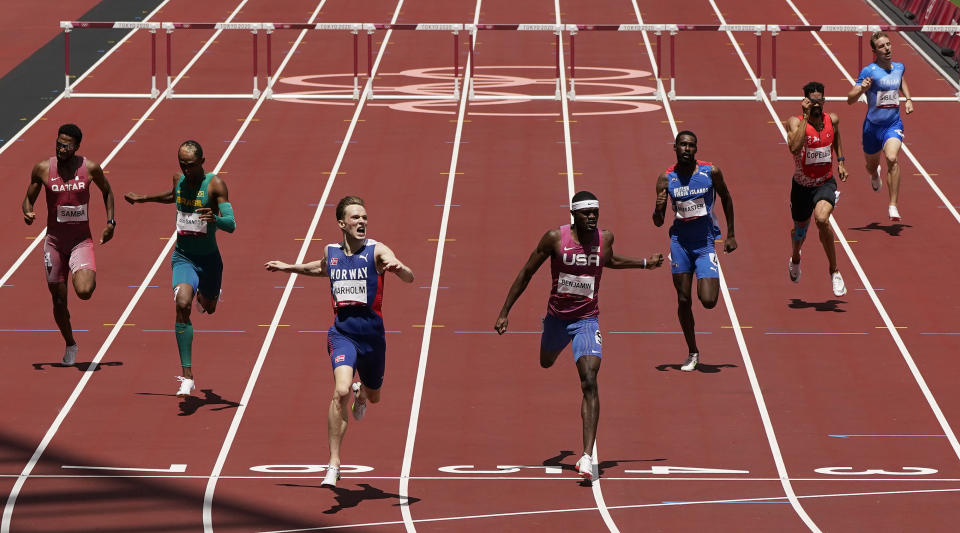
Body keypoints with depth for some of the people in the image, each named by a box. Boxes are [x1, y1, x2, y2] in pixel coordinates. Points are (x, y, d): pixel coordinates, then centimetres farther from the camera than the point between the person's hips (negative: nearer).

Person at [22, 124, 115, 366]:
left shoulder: (90, 168, -6)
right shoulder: (42, 169, -5)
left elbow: (107, 191, 13)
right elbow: (29, 198, 6)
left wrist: (110, 222, 5)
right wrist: (27, 213, -16)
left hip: (81, 241, -1)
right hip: (54, 241, 2)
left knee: (84, 291, -24)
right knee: (58, 298, 7)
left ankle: (89, 277, 13)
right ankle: (70, 345, 29)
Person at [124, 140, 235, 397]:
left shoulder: (215, 184, -16)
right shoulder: (179, 180, -2)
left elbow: (231, 225, -25)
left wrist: (215, 219, -46)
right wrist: (143, 198, 32)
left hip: (209, 259, -1)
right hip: (183, 257, 1)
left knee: (209, 308, 22)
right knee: (182, 304, -24)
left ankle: (206, 295, 65)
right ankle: (187, 376, -27)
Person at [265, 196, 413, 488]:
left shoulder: (376, 250, -7)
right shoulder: (331, 252, 4)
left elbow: (409, 278, -21)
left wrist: (398, 267, -41)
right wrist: (290, 268, 27)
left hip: (371, 332, 0)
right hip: (342, 330, 0)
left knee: (374, 396, 21)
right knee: (341, 391, -23)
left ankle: (361, 392, 64)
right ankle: (334, 466, -19)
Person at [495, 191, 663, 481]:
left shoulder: (605, 238, -7)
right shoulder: (555, 238, -15)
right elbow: (527, 273, -5)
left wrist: (645, 263, 17)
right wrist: (504, 312, -5)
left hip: (587, 320, -1)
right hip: (557, 316, 1)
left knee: (589, 383, -19)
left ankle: (587, 457, -25)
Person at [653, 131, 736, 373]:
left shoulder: (711, 172, -7)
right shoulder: (666, 178, -4)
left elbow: (726, 198, 10)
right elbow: (658, 222, -2)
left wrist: (730, 235, 11)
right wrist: (658, 209, -26)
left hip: (705, 243, -1)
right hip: (680, 242, 1)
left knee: (708, 301, -12)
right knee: (684, 300, 3)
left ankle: (713, 282, 25)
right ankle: (692, 353, 18)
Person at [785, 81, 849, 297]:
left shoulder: (832, 120, -4)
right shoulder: (795, 122, -17)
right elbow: (794, 148, -37)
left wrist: (840, 161, 13)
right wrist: (806, 117, -34)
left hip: (826, 183, 0)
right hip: (802, 185, 0)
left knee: (822, 218, -29)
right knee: (800, 227, 20)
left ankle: (834, 271, -15)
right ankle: (795, 259, 58)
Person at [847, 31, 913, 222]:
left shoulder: (899, 67, 3)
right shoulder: (869, 71, -13)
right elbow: (850, 99, -17)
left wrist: (908, 99, 18)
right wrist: (862, 88, -36)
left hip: (893, 124, 1)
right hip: (873, 125, -1)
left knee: (892, 158, -26)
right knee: (871, 166, 19)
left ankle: (893, 206, -23)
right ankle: (875, 174, 61)